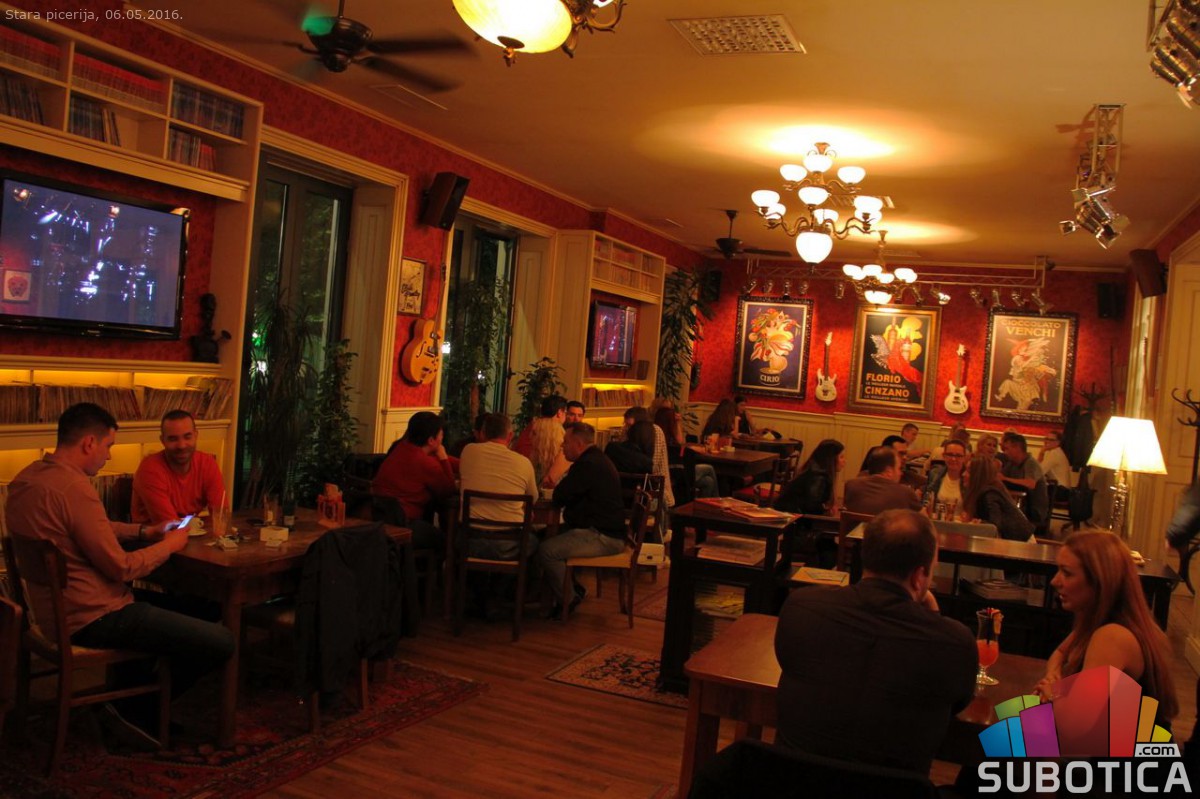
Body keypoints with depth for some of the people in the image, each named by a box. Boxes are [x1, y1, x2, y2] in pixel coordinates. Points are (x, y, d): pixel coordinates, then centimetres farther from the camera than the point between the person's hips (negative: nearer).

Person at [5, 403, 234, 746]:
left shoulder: (28, 477, 6)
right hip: (91, 618, -11)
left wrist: (144, 531, 13)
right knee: (221, 642, -12)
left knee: (168, 602, 33)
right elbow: (121, 567, -21)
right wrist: (169, 545, -5)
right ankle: (137, 707, 9)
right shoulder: (73, 487, -25)